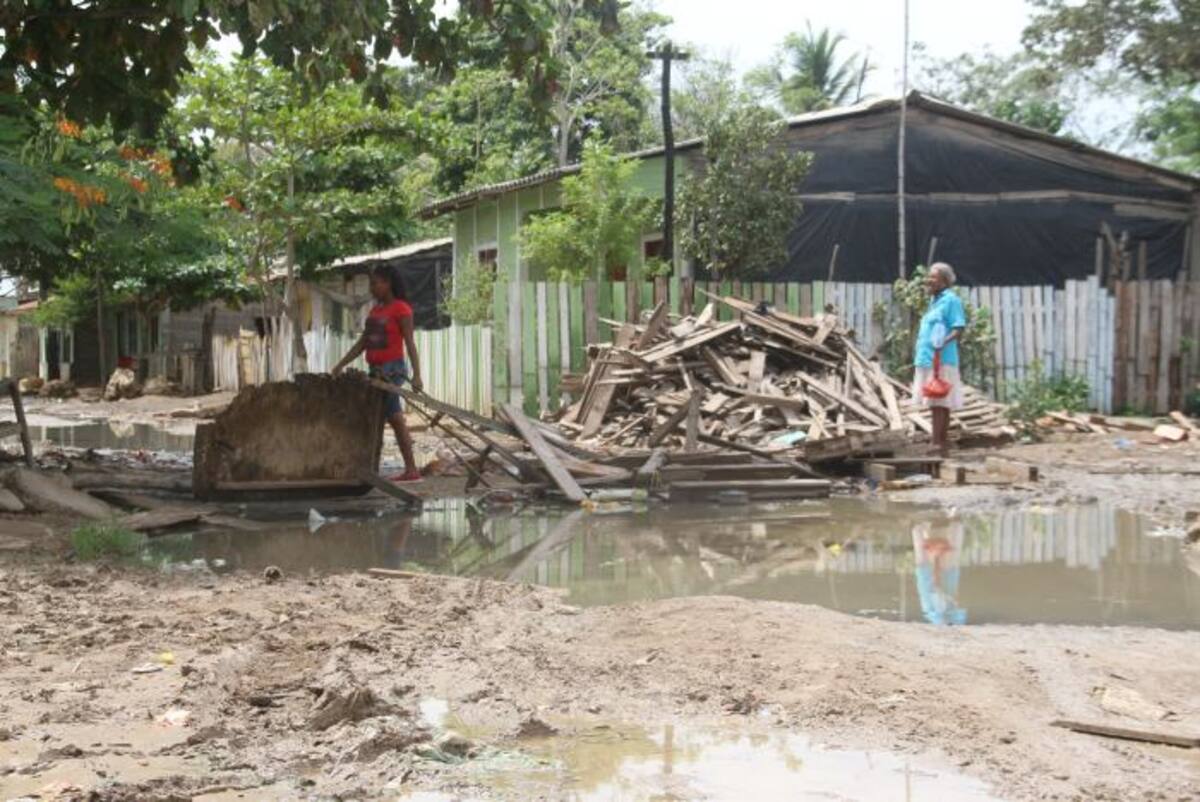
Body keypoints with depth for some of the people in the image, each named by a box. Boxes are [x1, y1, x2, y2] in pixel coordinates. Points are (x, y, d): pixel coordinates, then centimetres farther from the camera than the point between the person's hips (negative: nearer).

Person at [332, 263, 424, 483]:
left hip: (392, 368, -8)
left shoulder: (401, 309, -8)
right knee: (395, 419, 8)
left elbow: (410, 343, -15)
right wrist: (341, 365, 11)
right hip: (375, 370, 8)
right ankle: (411, 469, 10)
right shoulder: (375, 310, 15)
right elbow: (362, 343, 16)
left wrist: (416, 374, -23)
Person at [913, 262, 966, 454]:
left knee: (938, 403, -9)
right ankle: (943, 442, 16)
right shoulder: (934, 300, 19)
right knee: (939, 404, 11)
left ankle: (937, 443, -9)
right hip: (927, 359, 9)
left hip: (940, 359, -9)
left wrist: (943, 342, -32)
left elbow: (959, 329, -15)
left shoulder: (951, 300, -8)